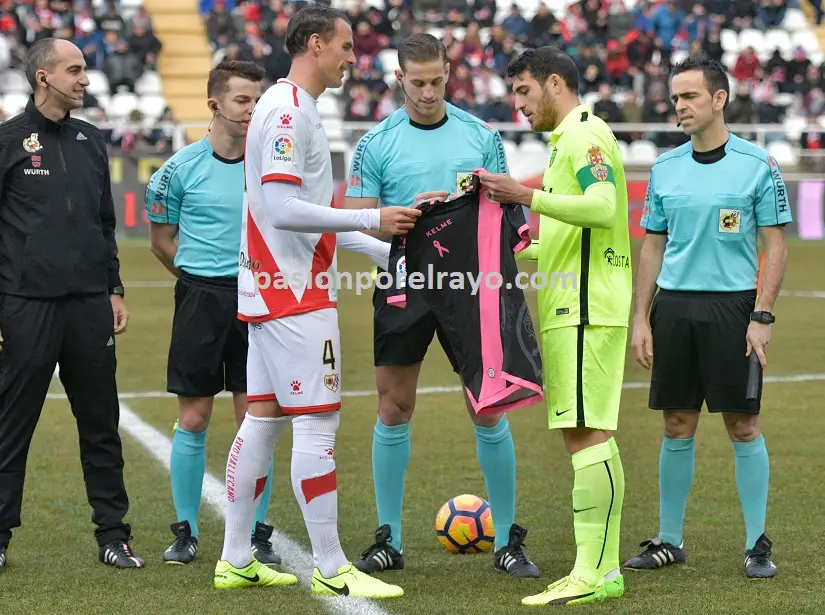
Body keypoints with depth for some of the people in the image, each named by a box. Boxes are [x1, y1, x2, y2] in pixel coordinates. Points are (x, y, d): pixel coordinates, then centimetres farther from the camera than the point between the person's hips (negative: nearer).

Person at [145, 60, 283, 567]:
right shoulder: (182, 168, -2)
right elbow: (162, 240, 9)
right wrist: (203, 278, 7)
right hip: (201, 297, -1)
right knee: (193, 420, 2)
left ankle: (258, 533, 12)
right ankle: (186, 531, 13)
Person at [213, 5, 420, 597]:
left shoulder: (294, 109, 18)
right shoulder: (288, 111, -15)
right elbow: (282, 210, -22)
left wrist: (384, 250, 22)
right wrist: (371, 219, -18)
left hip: (270, 291, 11)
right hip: (295, 293, -11)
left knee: (263, 418, 12)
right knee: (317, 422, -8)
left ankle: (236, 560, 17)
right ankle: (332, 571, -6)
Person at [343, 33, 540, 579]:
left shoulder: (481, 135, 5)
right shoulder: (377, 144, 1)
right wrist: (408, 213, -17)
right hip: (403, 287, 0)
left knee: (490, 412, -1)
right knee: (394, 413, 4)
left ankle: (507, 540, 9)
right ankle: (389, 540, 14)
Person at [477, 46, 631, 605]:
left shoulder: (585, 135, -8)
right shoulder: (569, 141, 24)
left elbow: (603, 206, -25)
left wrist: (527, 196, -28)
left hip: (585, 308, -11)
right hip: (573, 308, 11)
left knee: (586, 433, -13)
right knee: (590, 435, 9)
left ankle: (594, 573, -16)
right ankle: (604, 567, 10)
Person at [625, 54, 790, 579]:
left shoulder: (757, 166, -3)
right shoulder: (665, 169, 9)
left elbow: (775, 245, -2)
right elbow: (653, 246, 14)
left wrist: (763, 316, -10)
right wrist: (640, 318, 7)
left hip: (733, 306, -4)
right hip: (674, 308, 4)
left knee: (743, 426, -1)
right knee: (678, 427, 7)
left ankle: (758, 545, 7)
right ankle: (670, 541, 15)